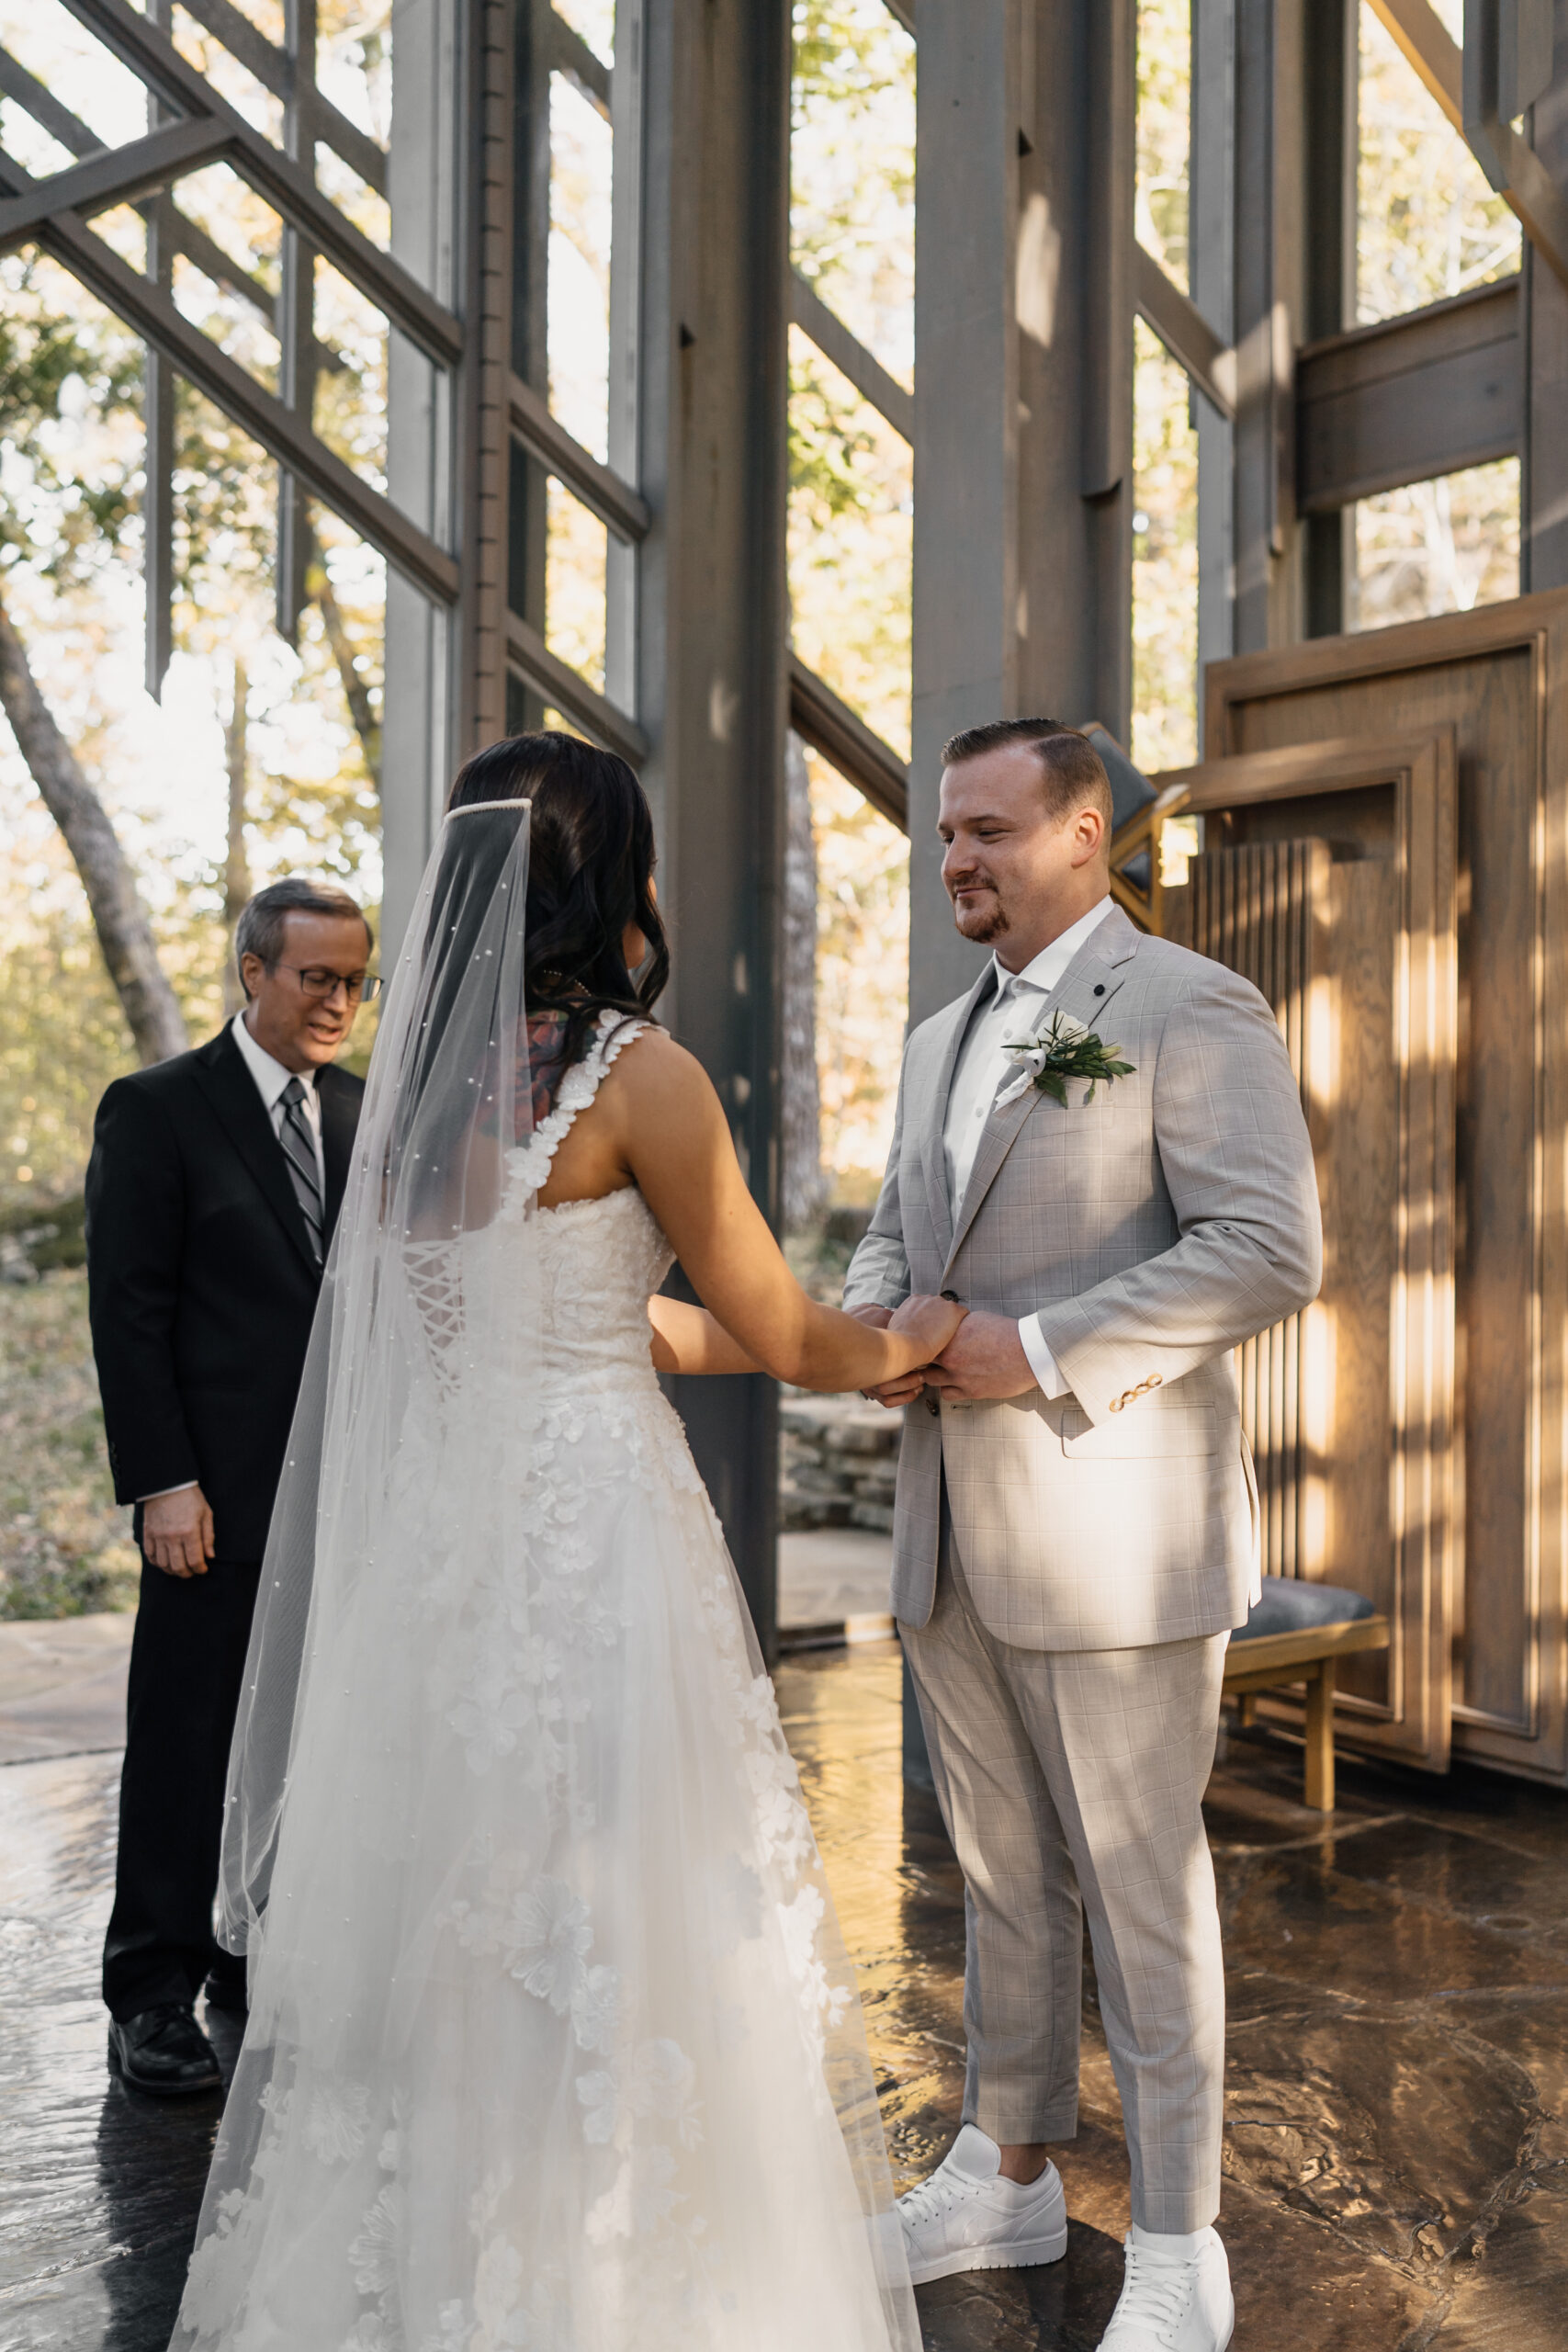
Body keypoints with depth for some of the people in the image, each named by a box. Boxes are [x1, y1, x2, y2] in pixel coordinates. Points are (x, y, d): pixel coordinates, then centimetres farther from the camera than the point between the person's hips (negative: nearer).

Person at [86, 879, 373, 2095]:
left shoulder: (369, 1109, 11)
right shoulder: (156, 1109, -4)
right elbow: (128, 1309, -8)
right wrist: (163, 1482, -14)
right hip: (221, 1492, -5)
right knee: (188, 1743, 2)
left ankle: (261, 1958, 25)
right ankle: (154, 1992, 12)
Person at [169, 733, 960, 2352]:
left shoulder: (428, 1071, 10)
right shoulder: (635, 1072, -11)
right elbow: (785, 1337, -4)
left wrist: (856, 1351, 25)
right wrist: (908, 1344, 18)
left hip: (429, 1535, 7)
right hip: (587, 1537, -7)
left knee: (448, 1929, 15)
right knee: (612, 1943, 3)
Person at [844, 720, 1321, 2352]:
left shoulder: (1187, 1009, -7)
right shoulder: (940, 1041, 17)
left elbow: (1271, 1249, -16)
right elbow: (893, 1234, 24)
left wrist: (1042, 1352, -19)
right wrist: (867, 1316, 0)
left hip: (1112, 1528, -7)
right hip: (952, 1536, 7)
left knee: (1139, 1889, 2)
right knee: (1002, 1878, 17)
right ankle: (1005, 2180, 32)